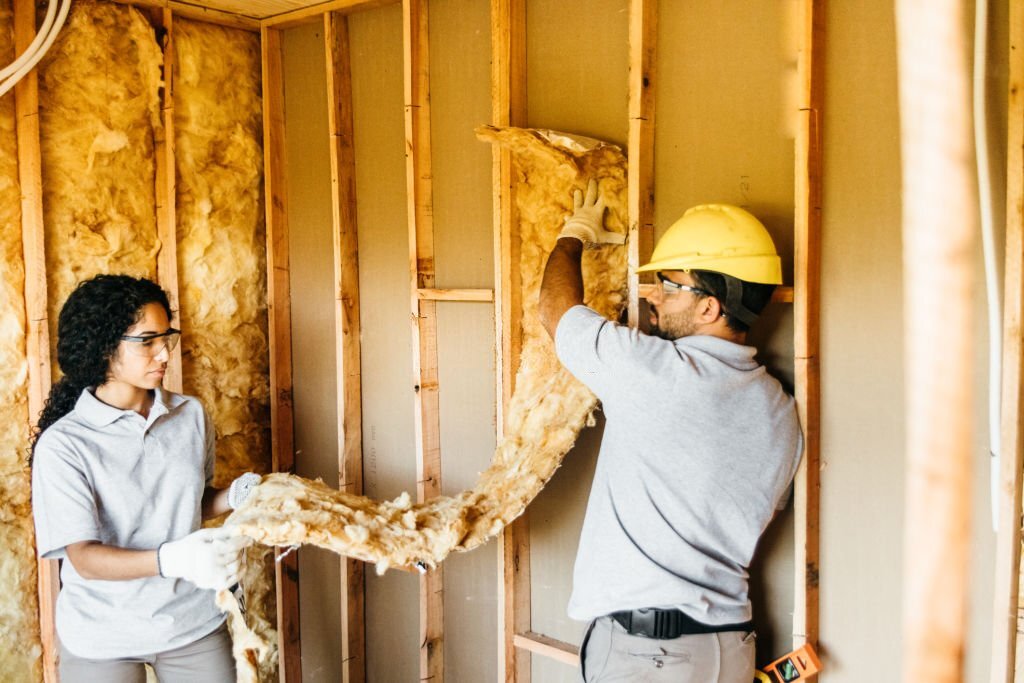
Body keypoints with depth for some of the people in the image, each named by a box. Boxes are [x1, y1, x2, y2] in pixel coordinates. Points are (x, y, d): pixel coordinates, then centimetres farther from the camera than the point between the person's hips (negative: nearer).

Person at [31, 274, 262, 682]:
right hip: (102, 639, -3)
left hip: (195, 622, 3)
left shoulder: (191, 415, -2)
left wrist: (233, 497, -8)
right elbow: (84, 557, -19)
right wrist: (171, 560, -36)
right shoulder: (62, 444, -15)